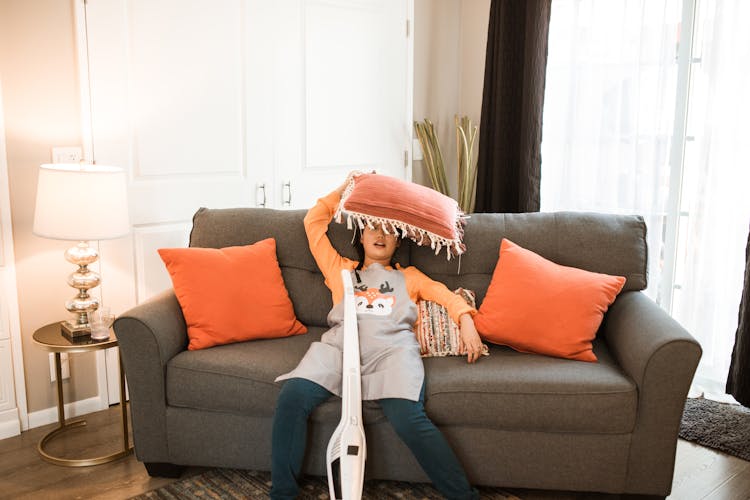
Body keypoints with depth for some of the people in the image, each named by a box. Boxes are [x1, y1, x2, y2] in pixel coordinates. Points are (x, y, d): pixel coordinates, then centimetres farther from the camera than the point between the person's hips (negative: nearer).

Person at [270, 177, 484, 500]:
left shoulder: (408, 276, 33)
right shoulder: (342, 270, 33)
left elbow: (446, 295, 19)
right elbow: (313, 221, 31)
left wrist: (466, 322, 0)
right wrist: (344, 188, 36)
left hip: (392, 346, -1)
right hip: (339, 343, 1)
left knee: (408, 417, -30)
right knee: (293, 396, -28)